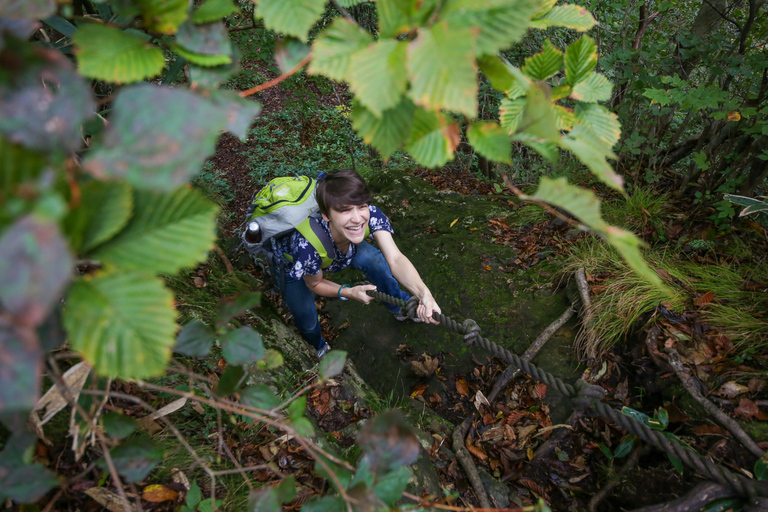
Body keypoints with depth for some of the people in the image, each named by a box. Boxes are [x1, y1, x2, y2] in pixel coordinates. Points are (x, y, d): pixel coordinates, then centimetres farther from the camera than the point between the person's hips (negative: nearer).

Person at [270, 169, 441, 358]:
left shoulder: (371, 215, -37)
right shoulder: (308, 245, -45)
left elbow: (395, 259, -43)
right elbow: (315, 284, -24)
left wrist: (424, 293, -59)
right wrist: (349, 292, -40)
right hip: (292, 263, -3)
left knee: (375, 259, -20)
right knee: (307, 321, -7)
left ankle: (401, 308, 9)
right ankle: (319, 348, 34)